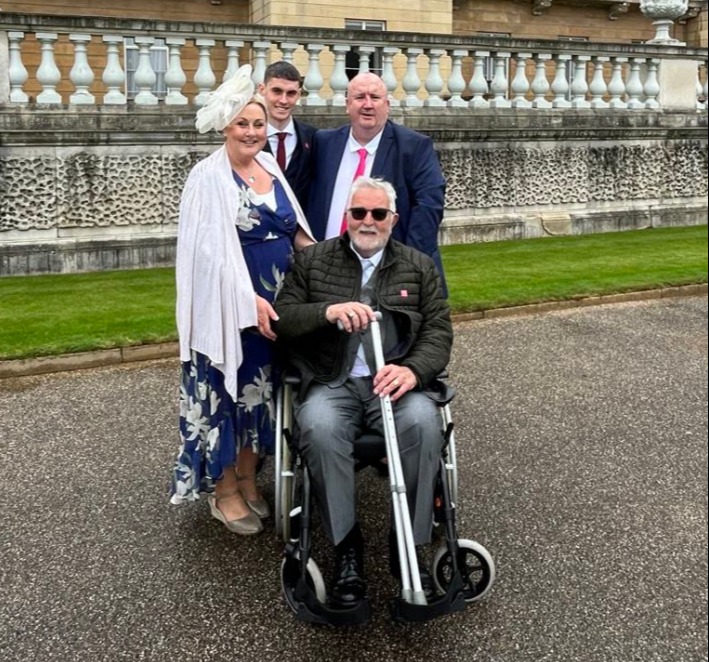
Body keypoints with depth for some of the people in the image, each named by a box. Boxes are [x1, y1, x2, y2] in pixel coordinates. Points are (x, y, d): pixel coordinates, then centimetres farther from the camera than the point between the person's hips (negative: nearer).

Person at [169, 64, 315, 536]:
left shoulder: (271, 167, 10)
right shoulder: (209, 177, -10)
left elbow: (292, 229, 17)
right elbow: (213, 249, -17)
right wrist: (250, 300, -24)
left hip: (276, 302, 7)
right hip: (230, 306, -6)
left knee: (262, 390, 14)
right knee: (227, 391, 3)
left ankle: (248, 479, 29)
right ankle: (224, 492, 18)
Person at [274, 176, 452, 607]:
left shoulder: (420, 266, 17)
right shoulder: (313, 260, 16)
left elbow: (439, 332, 7)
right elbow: (282, 319, 6)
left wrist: (413, 369, -14)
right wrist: (328, 311, -15)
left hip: (396, 382, 1)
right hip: (332, 384, 0)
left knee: (423, 422, -32)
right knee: (320, 426, -34)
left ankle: (410, 545, -16)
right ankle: (347, 547, -18)